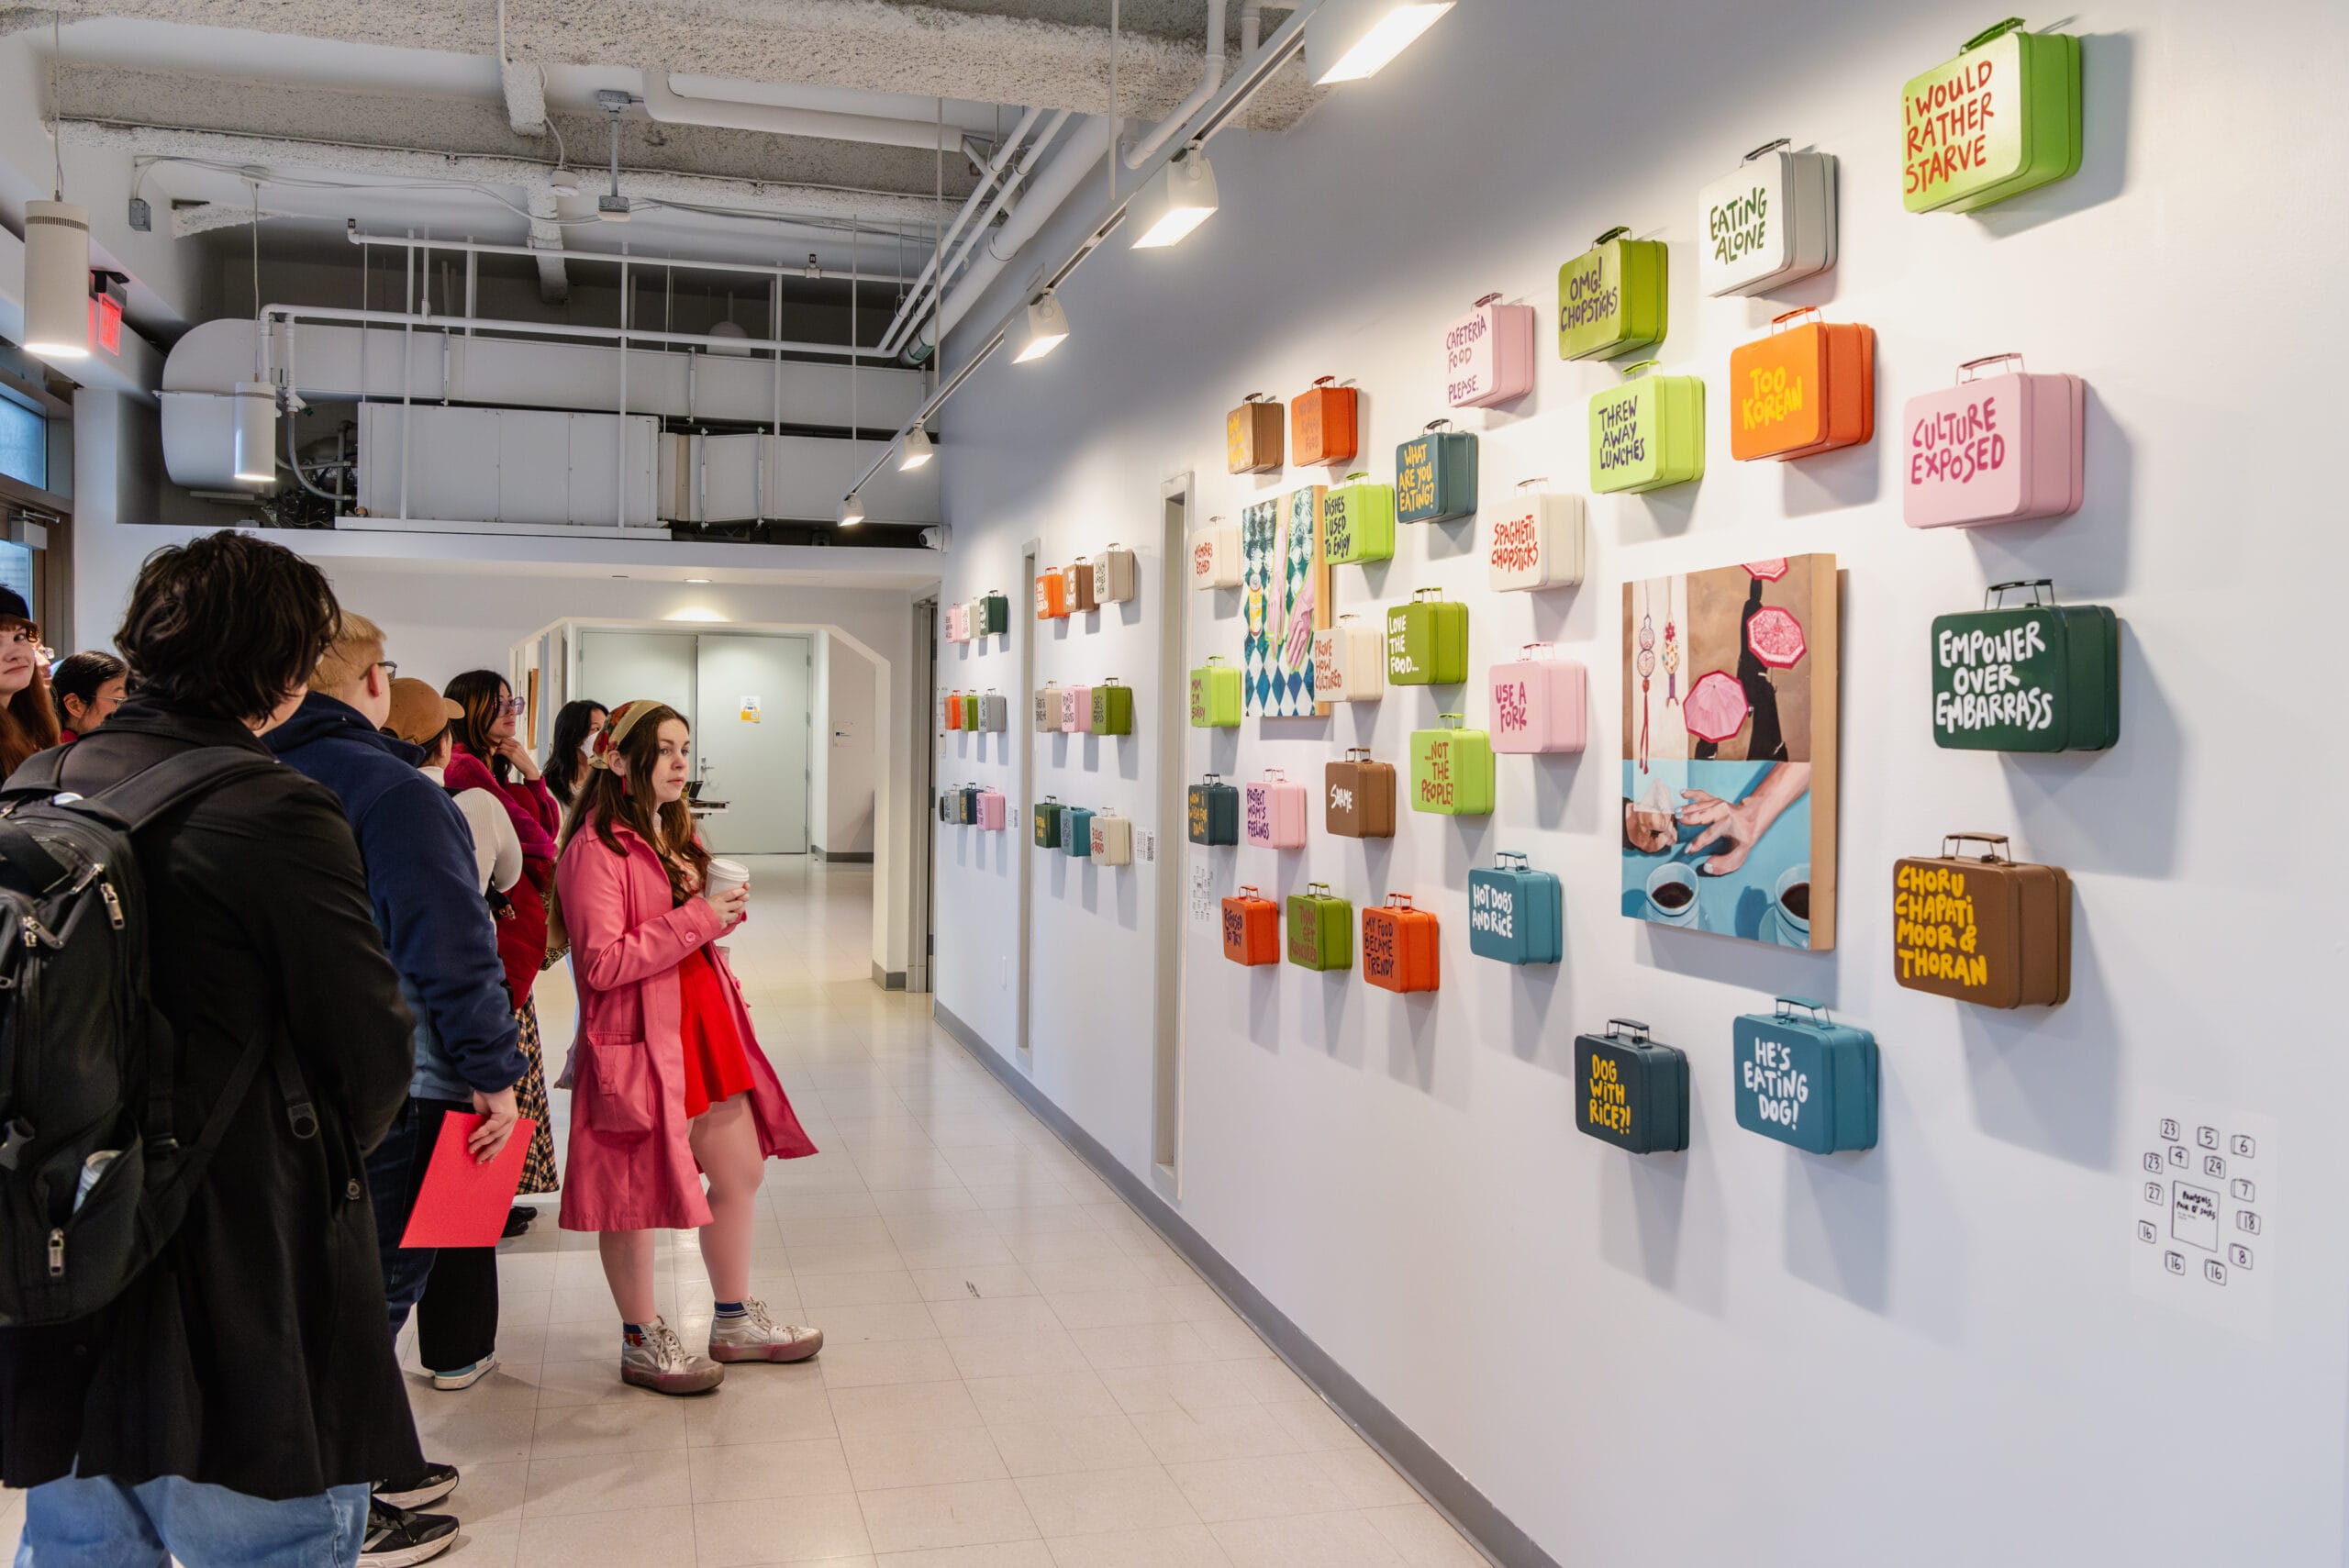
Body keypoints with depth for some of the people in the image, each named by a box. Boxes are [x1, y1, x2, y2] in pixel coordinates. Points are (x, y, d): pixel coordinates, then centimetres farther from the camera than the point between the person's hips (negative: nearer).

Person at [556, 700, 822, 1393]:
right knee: (637, 1191, 4)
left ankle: (735, 1321, 29)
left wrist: (723, 915, 5)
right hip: (638, 1039, -9)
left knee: (740, 1172, 13)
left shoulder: (675, 834, 15)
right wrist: (695, 919, -22)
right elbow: (602, 963, -22)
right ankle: (642, 1343, 21)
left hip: (705, 1028, 9)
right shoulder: (595, 849, -15)